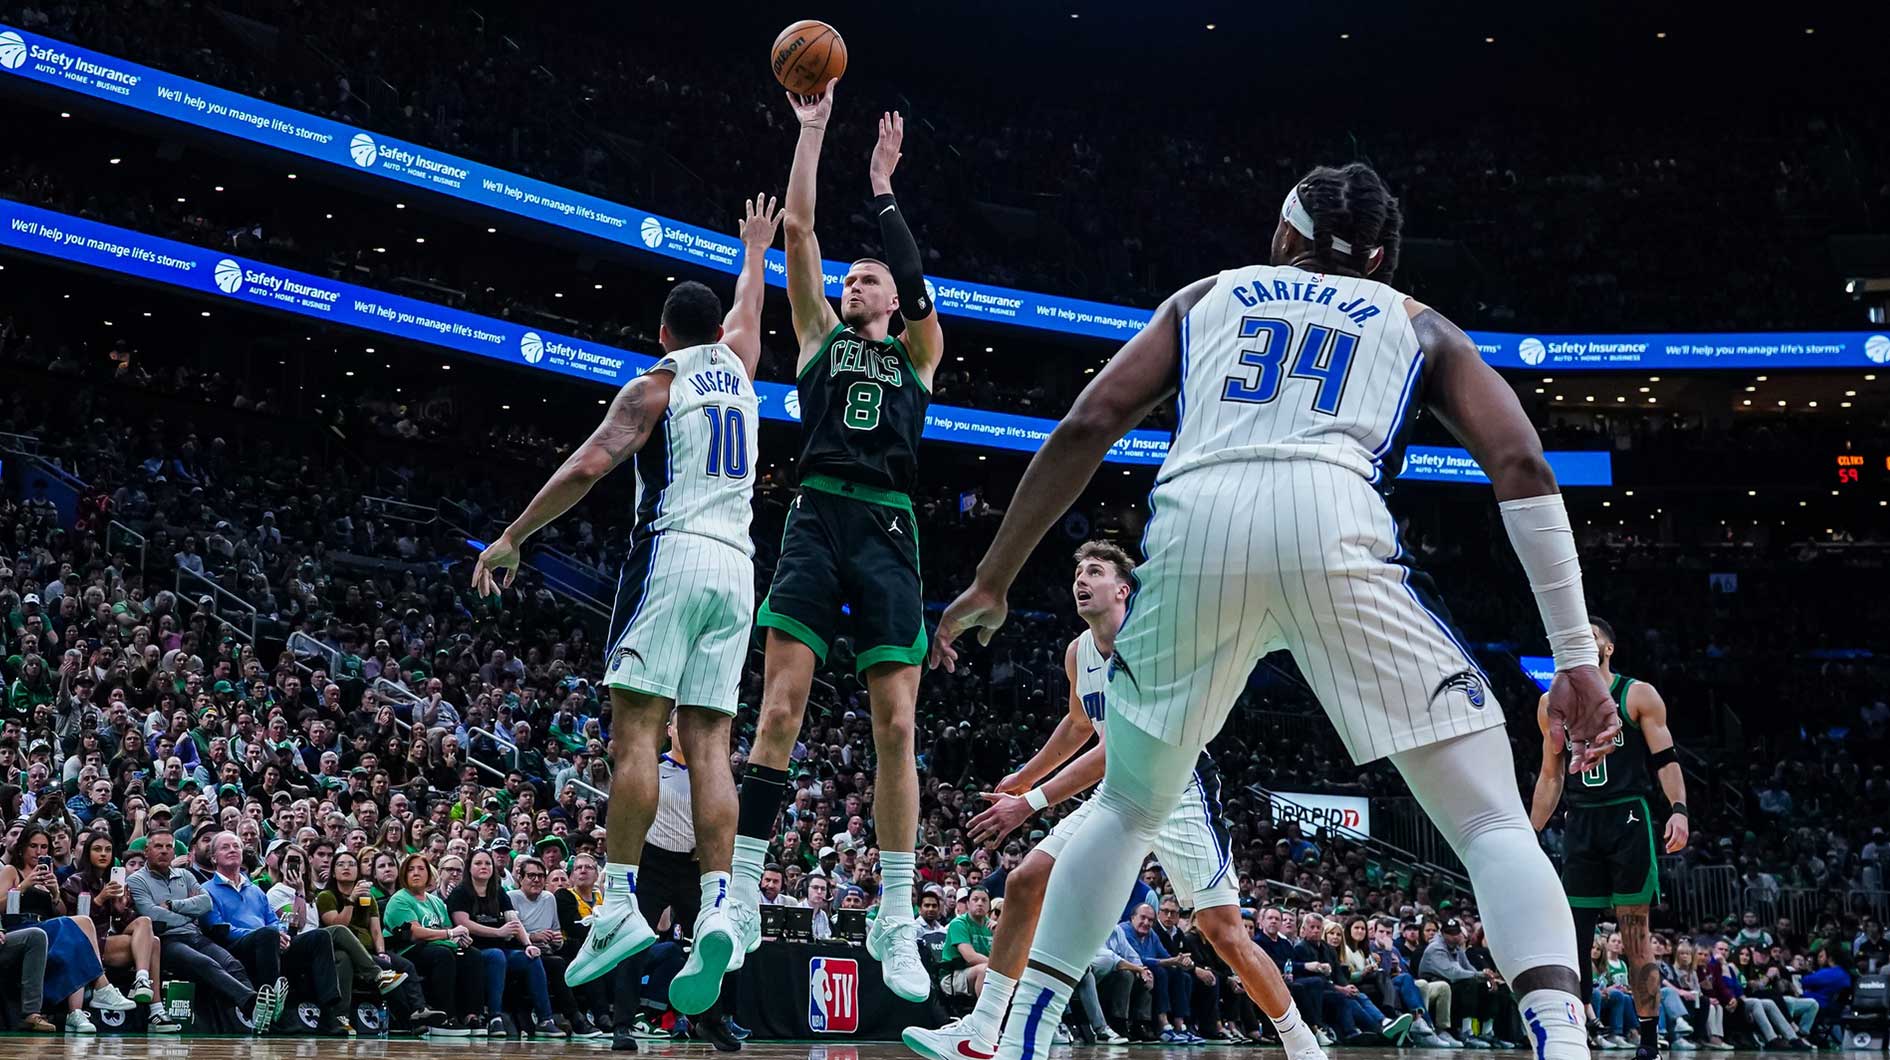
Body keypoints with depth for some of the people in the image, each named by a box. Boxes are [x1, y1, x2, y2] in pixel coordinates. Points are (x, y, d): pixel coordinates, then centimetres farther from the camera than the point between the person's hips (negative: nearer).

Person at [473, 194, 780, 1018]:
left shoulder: (654, 387, 2)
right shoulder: (737, 367, 18)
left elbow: (587, 466, -11)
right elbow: (748, 309, 41)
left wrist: (511, 538, -6)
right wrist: (755, 249, 60)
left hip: (673, 555, -5)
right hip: (737, 565, 5)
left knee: (635, 726, -8)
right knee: (708, 742, 0)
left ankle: (619, 907, -17)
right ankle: (716, 911, -13)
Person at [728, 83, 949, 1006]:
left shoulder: (918, 355, 19)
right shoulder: (820, 337, 20)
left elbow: (917, 288, -1)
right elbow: (798, 228, 13)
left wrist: (883, 191, 0)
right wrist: (813, 130, 12)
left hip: (887, 531, 0)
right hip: (816, 520, 0)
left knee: (895, 725, -4)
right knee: (779, 706, -11)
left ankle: (895, 920, 0)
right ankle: (741, 896, -9)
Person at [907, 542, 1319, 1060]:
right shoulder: (1077, 653, 2)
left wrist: (1032, 802, -30)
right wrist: (1024, 776, 30)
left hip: (1179, 792, -7)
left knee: (1224, 932, -12)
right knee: (1024, 883, -3)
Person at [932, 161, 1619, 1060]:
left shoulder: (1205, 297, 31)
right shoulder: (1417, 324, 29)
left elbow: (1086, 426, 16)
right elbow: (1520, 464, 12)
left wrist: (992, 581, 21)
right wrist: (1574, 657, 9)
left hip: (1194, 521, 2)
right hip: (1331, 521, -2)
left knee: (1127, 807, 26)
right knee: (1496, 829, 6)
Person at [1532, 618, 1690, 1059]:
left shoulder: (1638, 695, 2)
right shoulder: (1553, 705, 14)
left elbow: (1666, 760, -2)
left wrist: (1679, 810, -18)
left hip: (1629, 820, -4)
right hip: (1580, 825, 4)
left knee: (1635, 933, -4)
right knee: (1572, 935, 1)